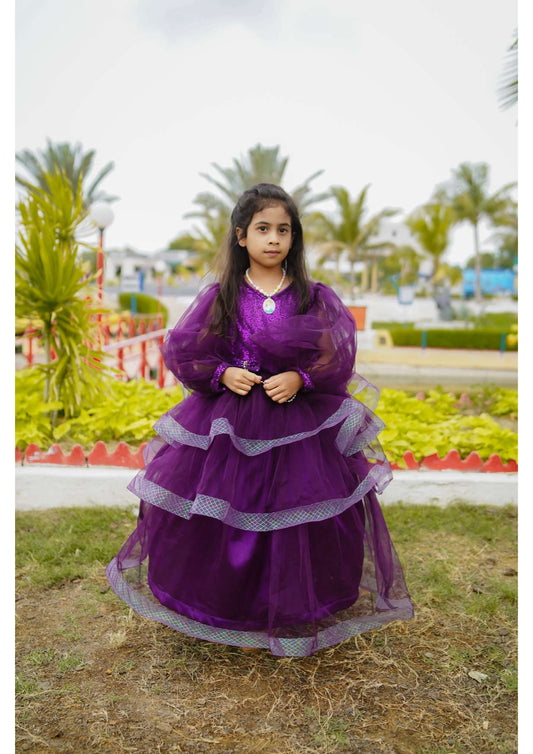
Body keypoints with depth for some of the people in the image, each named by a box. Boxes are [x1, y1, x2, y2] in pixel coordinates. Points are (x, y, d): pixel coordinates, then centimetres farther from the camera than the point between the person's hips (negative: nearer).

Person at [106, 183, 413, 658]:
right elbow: (182, 349, 1)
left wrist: (300, 379, -19)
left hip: (301, 428, 0)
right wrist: (223, 373, -14)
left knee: (298, 521, 5)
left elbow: (339, 356, -3)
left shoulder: (314, 297, 1)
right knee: (221, 521, 7)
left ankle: (292, 616, 29)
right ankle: (228, 612, 32)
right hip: (227, 426, 1)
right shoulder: (221, 296, 1)